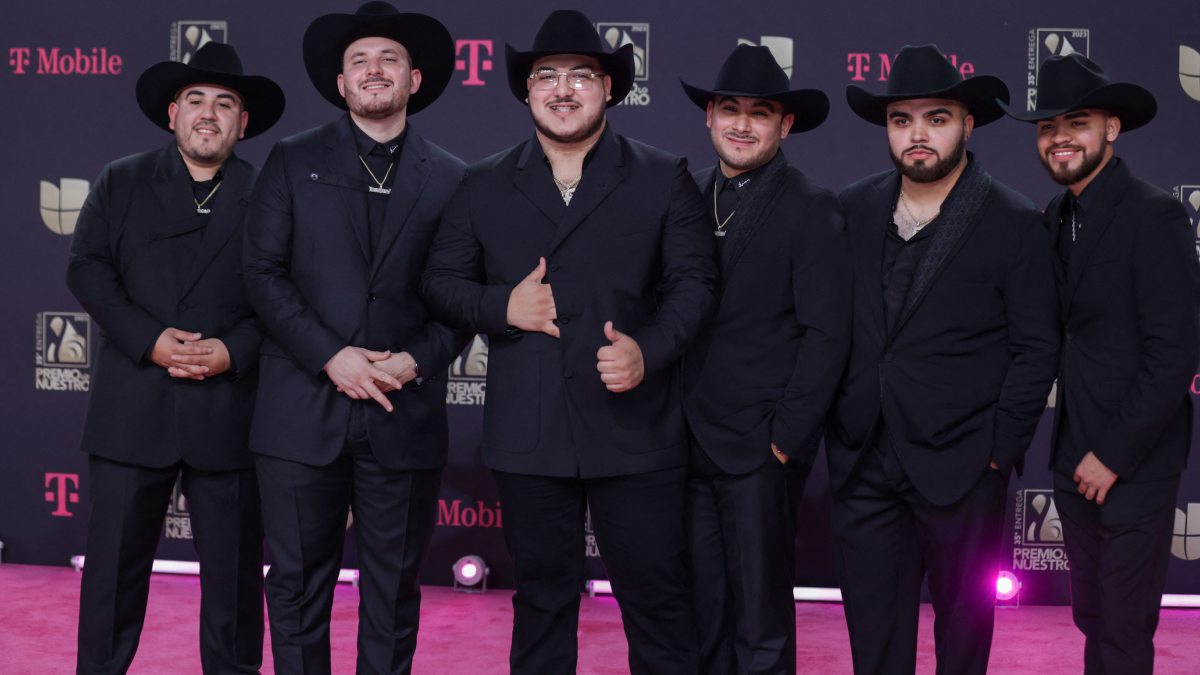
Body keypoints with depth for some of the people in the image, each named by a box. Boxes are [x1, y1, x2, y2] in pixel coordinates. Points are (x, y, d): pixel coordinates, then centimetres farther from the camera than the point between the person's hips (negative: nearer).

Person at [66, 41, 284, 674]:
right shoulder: (121, 182, 9)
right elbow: (87, 268, 1)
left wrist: (233, 352, -14)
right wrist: (149, 339, -12)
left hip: (228, 410, 0)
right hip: (132, 408, 0)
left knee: (235, 570, 7)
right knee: (114, 563, 6)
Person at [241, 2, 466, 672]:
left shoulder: (451, 179, 8)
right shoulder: (293, 161, 6)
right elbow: (264, 272, -1)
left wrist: (416, 360, -11)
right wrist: (330, 356, -11)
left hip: (405, 413, 1)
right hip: (303, 411, 0)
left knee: (394, 592, 9)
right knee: (298, 586, 6)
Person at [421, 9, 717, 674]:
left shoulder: (664, 179, 4)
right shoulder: (484, 185, 9)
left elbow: (693, 282, 1)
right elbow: (441, 281, 10)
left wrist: (649, 350, -16)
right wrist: (502, 307, -10)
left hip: (634, 431, -1)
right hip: (528, 436, 2)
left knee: (656, 595, 4)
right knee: (541, 595, 13)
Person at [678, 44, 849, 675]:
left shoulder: (810, 208, -6)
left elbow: (825, 334, -10)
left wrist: (785, 439, -13)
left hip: (761, 450, -5)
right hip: (691, 441, 5)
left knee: (760, 618, 3)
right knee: (701, 608, 12)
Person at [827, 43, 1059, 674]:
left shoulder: (1013, 222, -4)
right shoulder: (852, 209, 6)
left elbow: (1036, 348, -3)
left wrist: (1000, 450, -9)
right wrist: (828, 422, 5)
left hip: (959, 468, -3)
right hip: (863, 462, 3)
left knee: (963, 622, 11)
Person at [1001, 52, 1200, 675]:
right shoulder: (1056, 216, 9)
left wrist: (1114, 453, -15)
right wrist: (1073, 451, 2)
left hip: (1133, 462, -7)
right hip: (1075, 459, 7)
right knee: (1091, 618, 17)